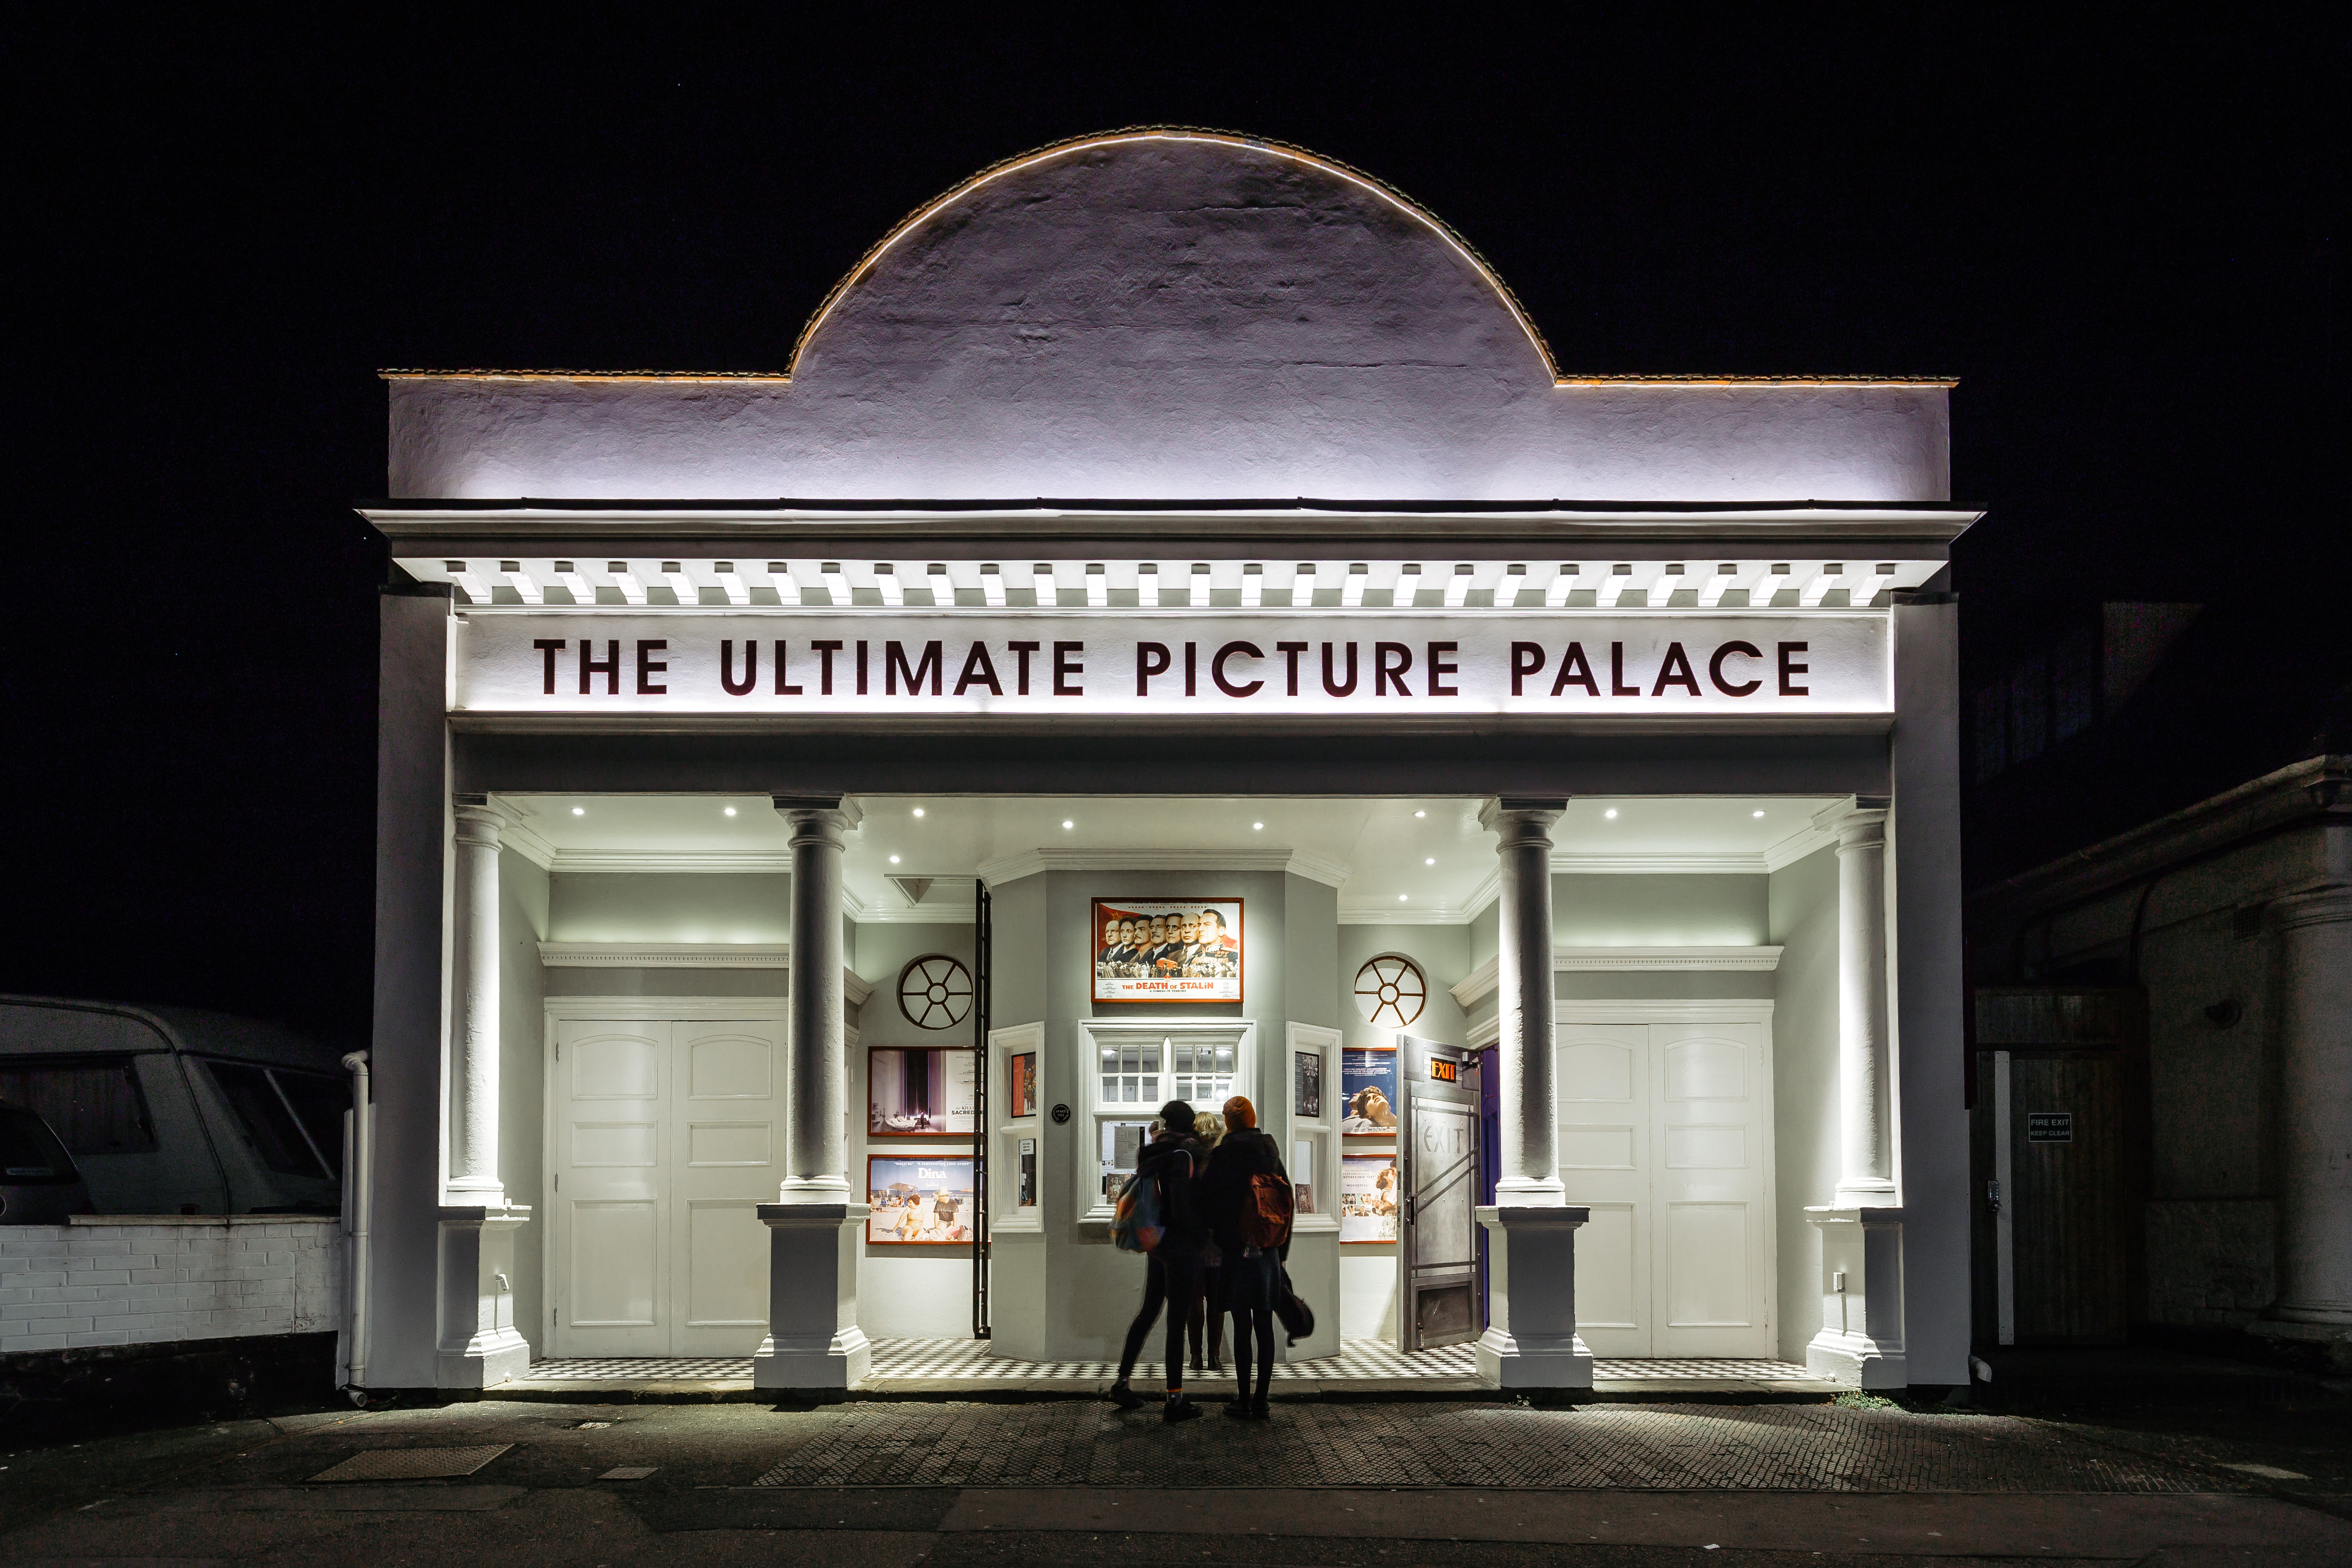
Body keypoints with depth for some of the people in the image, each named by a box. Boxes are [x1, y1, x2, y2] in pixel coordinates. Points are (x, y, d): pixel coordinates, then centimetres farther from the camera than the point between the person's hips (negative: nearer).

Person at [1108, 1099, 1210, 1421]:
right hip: (1181, 1246, -8)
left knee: (1149, 1311, 20)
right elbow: (1183, 1206, -22)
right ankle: (1174, 1401, -1)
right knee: (1177, 1320, -4)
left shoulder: (1151, 1155, 7)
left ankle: (1122, 1382, 24)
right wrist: (1201, 1237, -8)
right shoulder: (1183, 1155, -16)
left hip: (1155, 1241, 8)